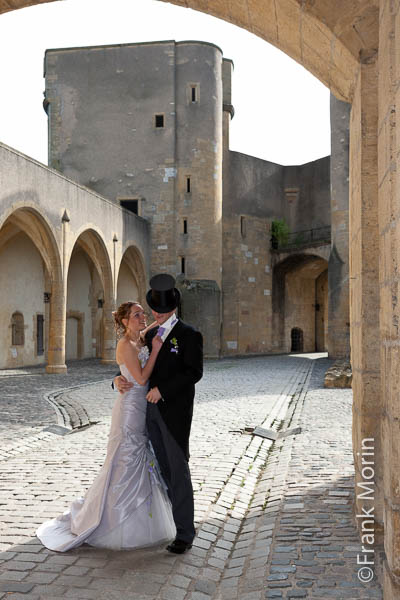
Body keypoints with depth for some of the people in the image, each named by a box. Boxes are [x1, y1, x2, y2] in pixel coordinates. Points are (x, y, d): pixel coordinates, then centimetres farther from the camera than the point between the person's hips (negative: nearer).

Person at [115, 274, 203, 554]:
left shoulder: (189, 335, -7)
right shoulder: (151, 335, 14)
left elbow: (194, 372, -15)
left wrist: (162, 389, -20)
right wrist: (120, 379, -5)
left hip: (176, 410, -7)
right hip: (153, 410, 7)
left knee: (179, 469, -4)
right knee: (165, 469, 12)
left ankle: (184, 533, 4)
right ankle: (181, 519, 26)